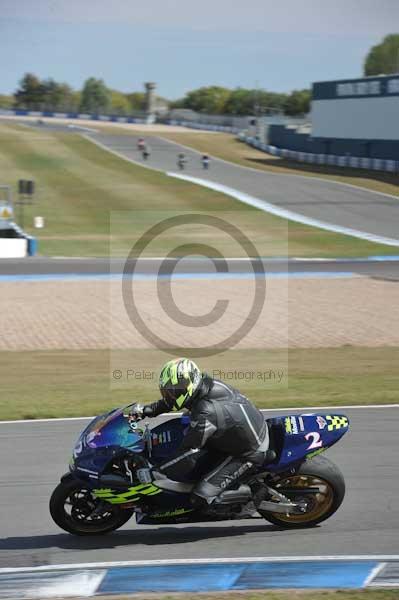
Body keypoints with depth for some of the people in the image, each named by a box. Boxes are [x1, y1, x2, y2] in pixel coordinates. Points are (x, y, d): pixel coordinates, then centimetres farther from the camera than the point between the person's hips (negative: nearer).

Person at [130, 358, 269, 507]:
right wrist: (147, 410, 9)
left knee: (201, 496, -15)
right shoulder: (205, 383, -9)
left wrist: (155, 474, -24)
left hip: (248, 454, -9)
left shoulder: (205, 414, -34)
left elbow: (188, 456, -30)